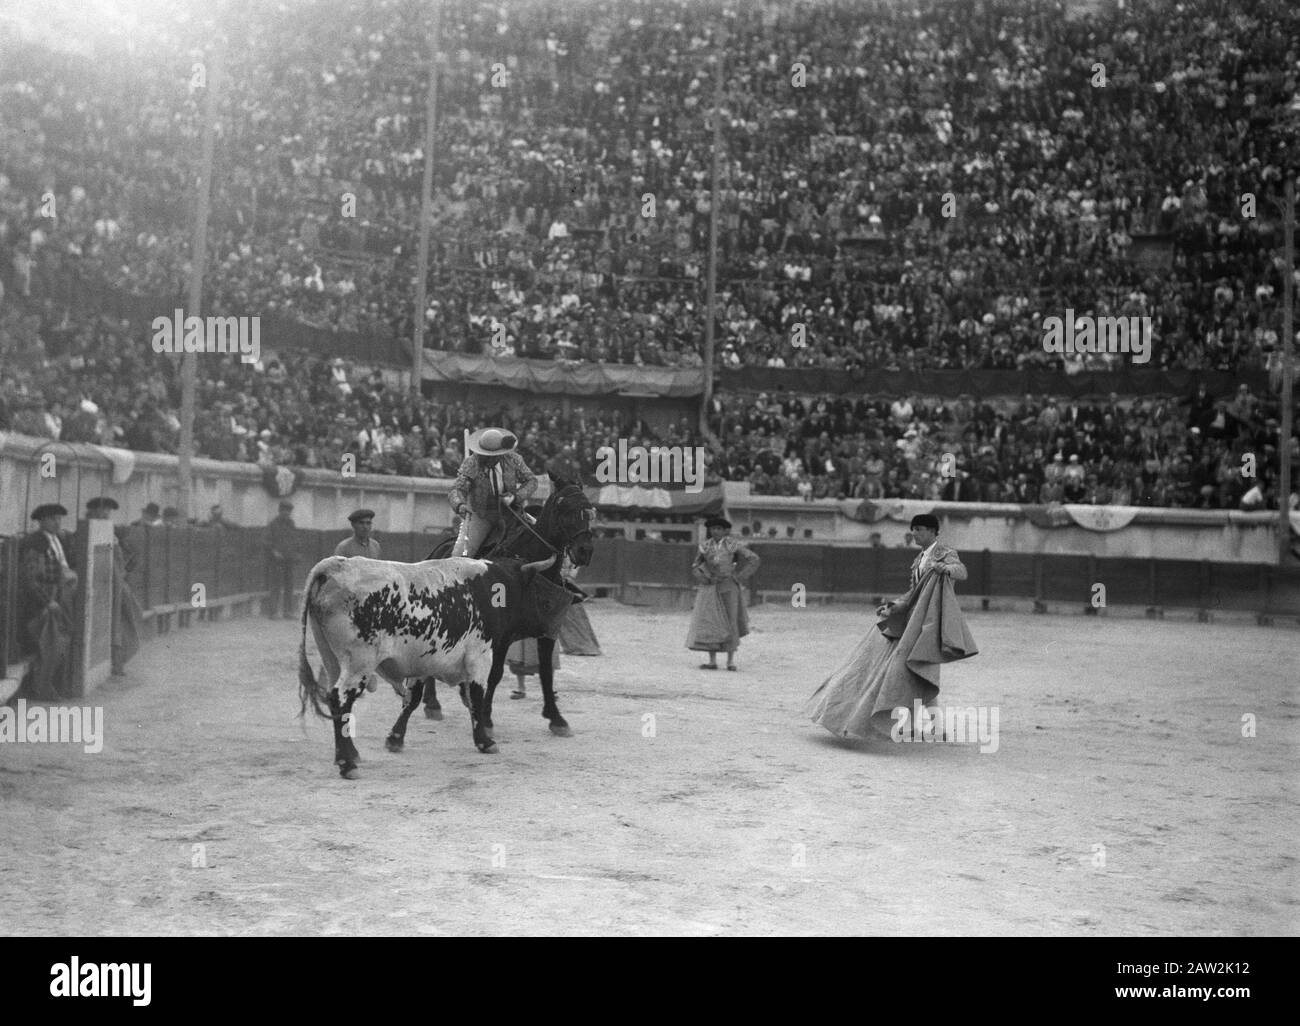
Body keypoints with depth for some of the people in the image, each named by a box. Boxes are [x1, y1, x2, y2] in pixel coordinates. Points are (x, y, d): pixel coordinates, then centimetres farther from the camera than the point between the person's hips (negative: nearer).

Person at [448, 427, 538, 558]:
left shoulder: (514, 460, -8)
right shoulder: (470, 464, -14)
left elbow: (531, 481, 1)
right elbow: (457, 489, -21)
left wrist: (516, 497, -18)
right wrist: (459, 505, -45)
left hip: (509, 511, 2)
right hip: (480, 515, -2)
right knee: (460, 555, -14)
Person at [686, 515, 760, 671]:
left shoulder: (732, 544, -4)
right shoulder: (705, 546, 4)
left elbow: (754, 559, 0)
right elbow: (696, 566, 16)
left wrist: (739, 577, -4)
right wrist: (703, 578, -2)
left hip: (728, 587, -2)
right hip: (710, 588, 2)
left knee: (729, 622, -2)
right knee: (709, 623, -4)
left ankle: (731, 660, 8)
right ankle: (712, 661, 0)